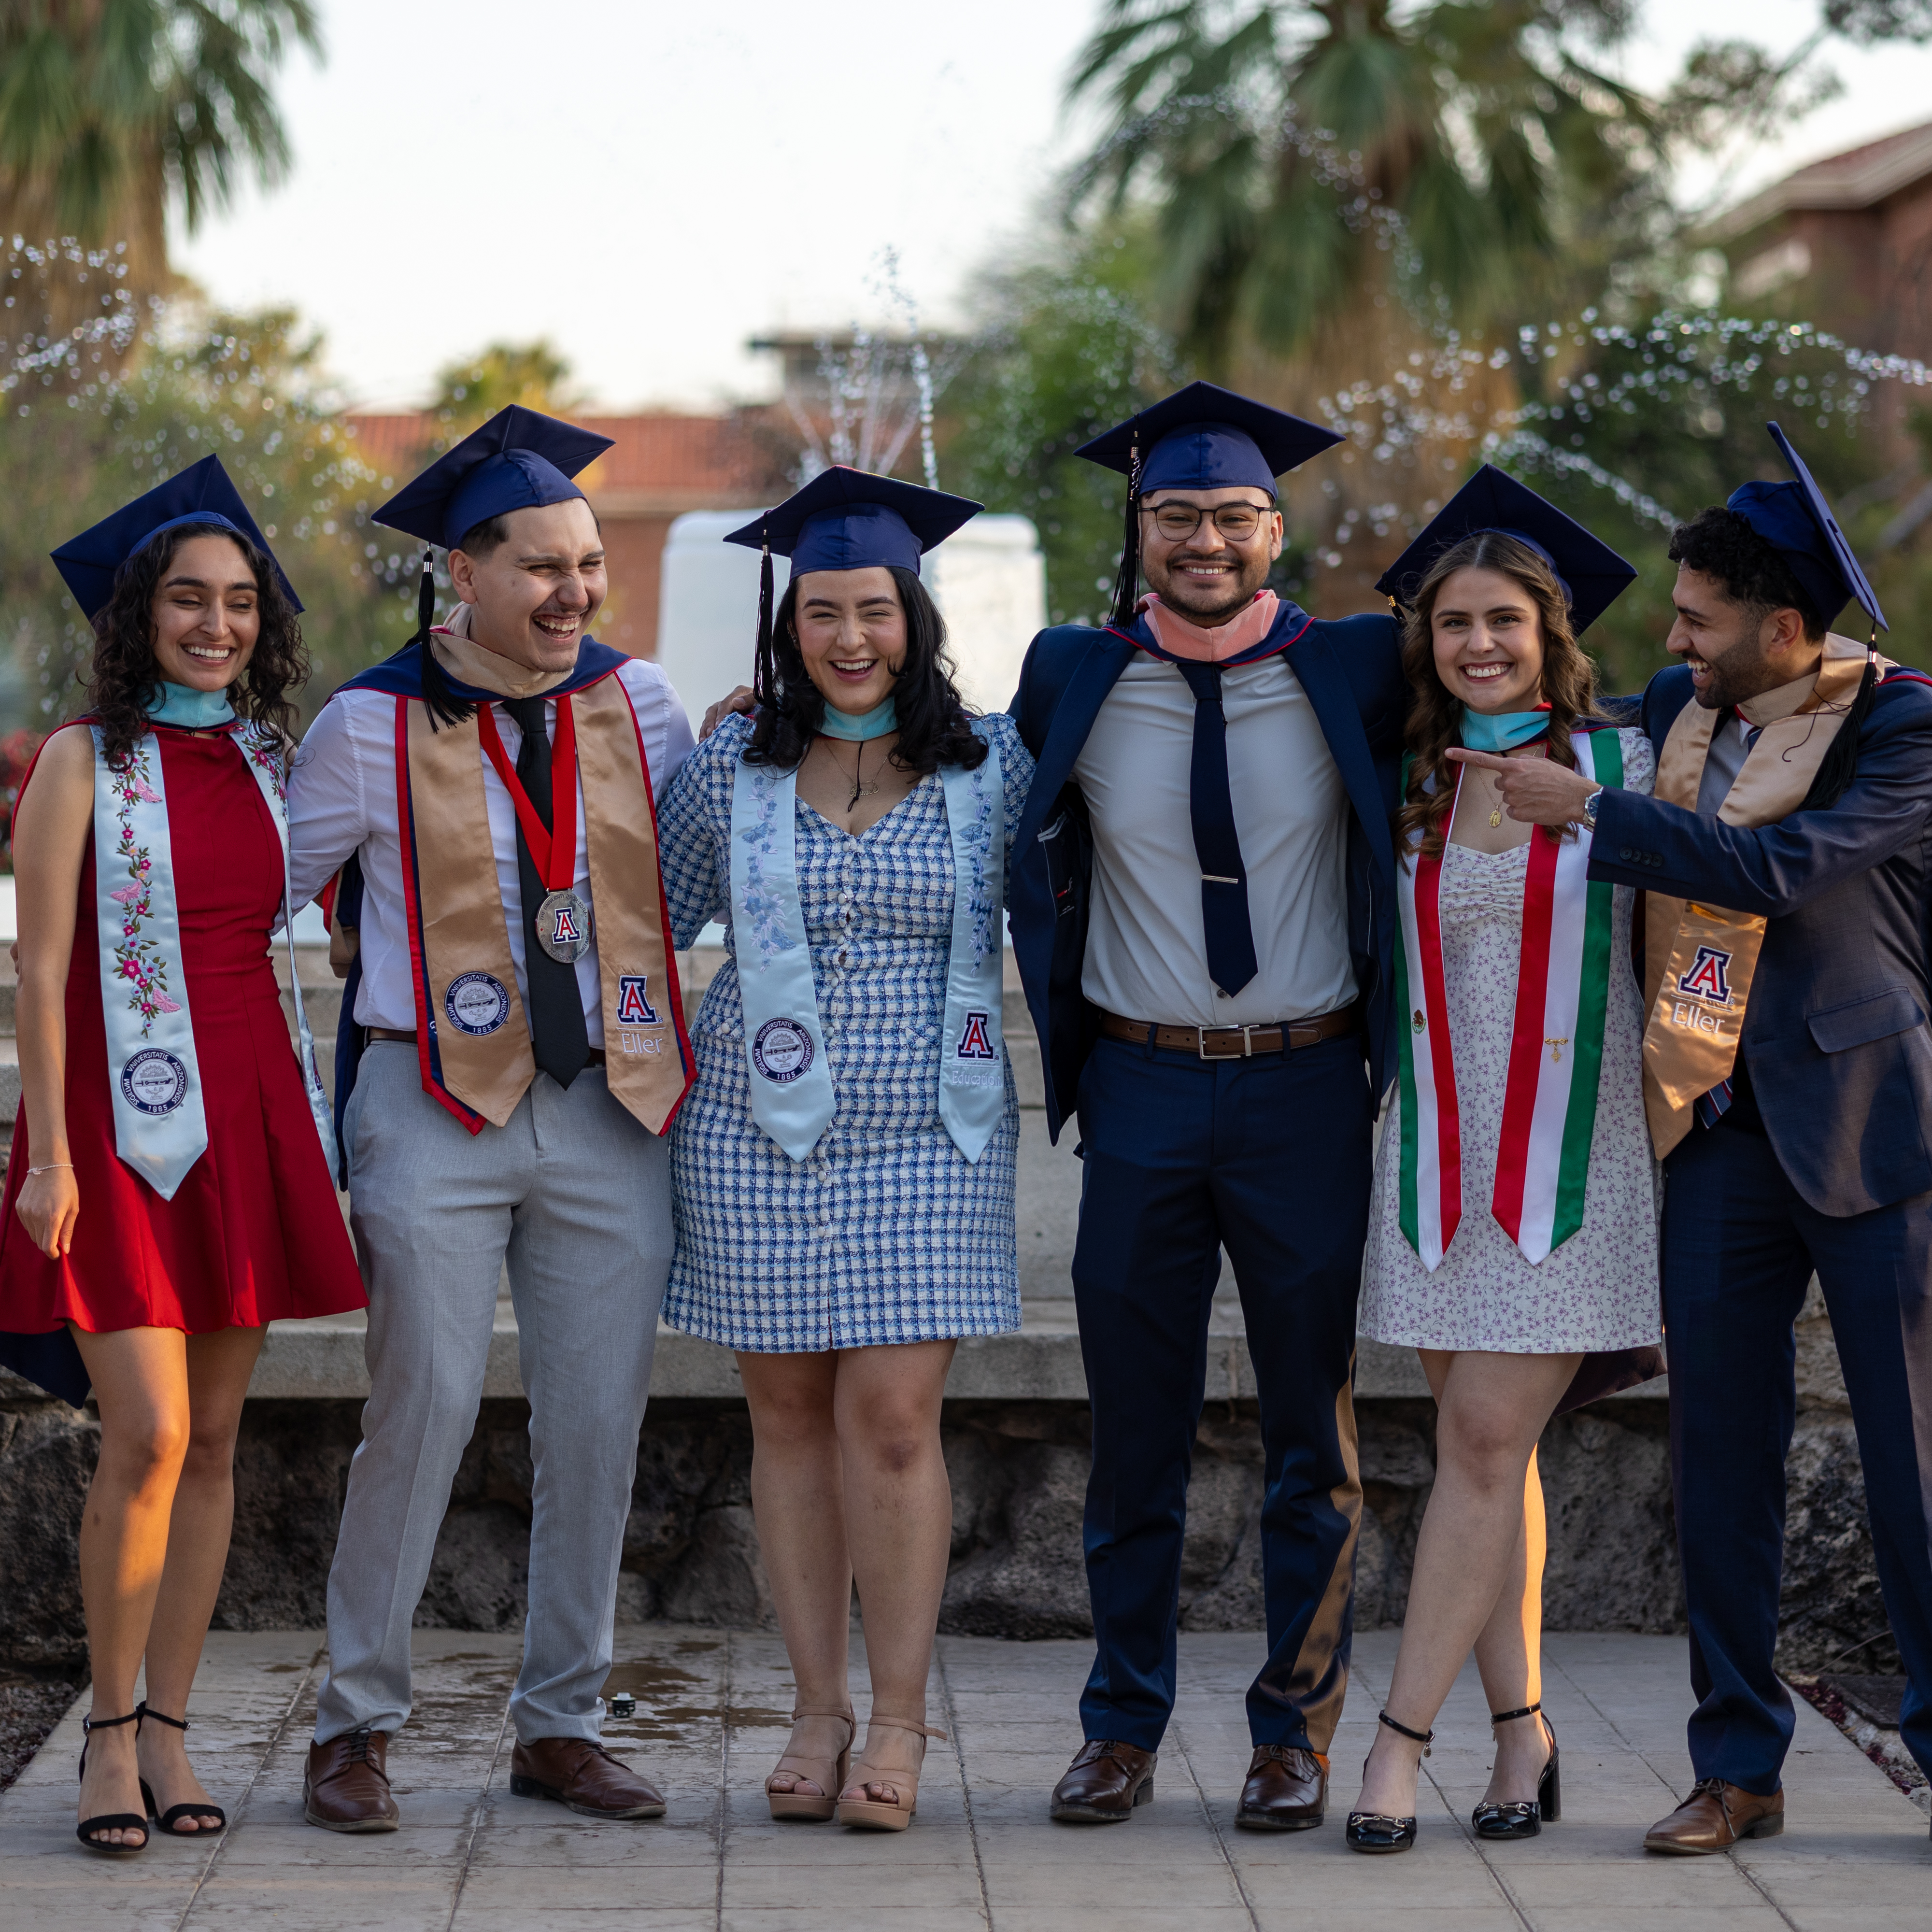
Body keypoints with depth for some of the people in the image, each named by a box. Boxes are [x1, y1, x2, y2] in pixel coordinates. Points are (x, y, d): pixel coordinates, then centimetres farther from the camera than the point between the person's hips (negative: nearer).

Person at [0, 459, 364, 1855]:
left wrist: (309, 1129, 11)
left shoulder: (269, 759, 11)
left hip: (251, 1118, 5)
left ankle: (170, 1730, 14)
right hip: (124, 1122, -5)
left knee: (214, 1439, 5)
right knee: (148, 1435, -12)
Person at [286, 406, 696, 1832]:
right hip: (440, 1114, -3)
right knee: (425, 1412, -6)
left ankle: (562, 1727, 16)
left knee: (598, 1424, 5)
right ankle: (357, 1725, 7)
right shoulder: (371, 726, -2)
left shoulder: (637, 702, 7)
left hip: (614, 1112, 3)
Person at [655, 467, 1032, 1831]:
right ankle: (819, 1709, 13)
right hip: (758, 1130, 1)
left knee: (892, 1417, -8)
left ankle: (900, 1722, 2)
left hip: (926, 1132, -1)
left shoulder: (993, 764, 2)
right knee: (790, 1416, 4)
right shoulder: (732, 766, 4)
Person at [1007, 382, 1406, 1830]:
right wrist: (1066, 1042, 11)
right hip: (1141, 1088, 1)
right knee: (1136, 1427, 6)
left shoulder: (1354, 673, -3)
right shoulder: (1072, 679, 2)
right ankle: (1126, 1727, 16)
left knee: (1315, 1427, 5)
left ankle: (1297, 1733, 15)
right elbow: (1030, 859, 16)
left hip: (1308, 1086, -1)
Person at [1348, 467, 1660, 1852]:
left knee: (1488, 1437, -8)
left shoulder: (1622, 766, -2)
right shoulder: (1410, 790, 8)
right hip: (1444, 1151, 4)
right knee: (1484, 1443, 4)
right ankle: (1524, 1734, 12)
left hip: (1573, 1150, -3)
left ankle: (1402, 1738, -5)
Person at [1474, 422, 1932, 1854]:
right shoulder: (1674, 707, 9)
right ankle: (1739, 1770, 12)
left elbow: (1782, 870, -22)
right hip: (1722, 1130, 5)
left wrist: (1589, 813, -19)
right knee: (1721, 1451, 5)